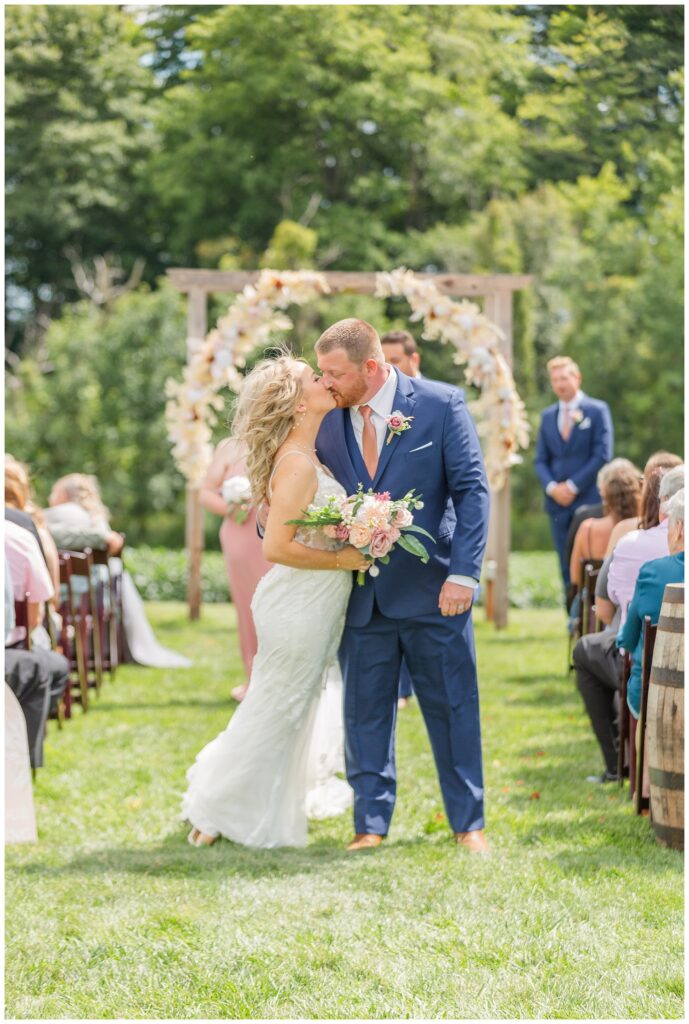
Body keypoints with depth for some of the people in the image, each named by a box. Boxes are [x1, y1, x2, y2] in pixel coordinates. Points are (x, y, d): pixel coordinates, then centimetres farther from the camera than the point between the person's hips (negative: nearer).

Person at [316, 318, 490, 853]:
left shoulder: (440, 404, -8)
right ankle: (370, 825, 16)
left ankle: (468, 824, 16)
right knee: (365, 713, 6)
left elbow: (472, 490, -7)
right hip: (362, 595, 3)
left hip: (432, 589, -3)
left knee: (454, 708, 5)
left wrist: (462, 574, -14)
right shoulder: (327, 419, 2)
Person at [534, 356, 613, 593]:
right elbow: (541, 460, 13)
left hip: (589, 500, -4)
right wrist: (552, 487, -6)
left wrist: (573, 486, -11)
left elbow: (602, 455, -7)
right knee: (568, 568, 3)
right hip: (558, 502, 4)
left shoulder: (597, 410, 1)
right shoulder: (547, 416, 15)